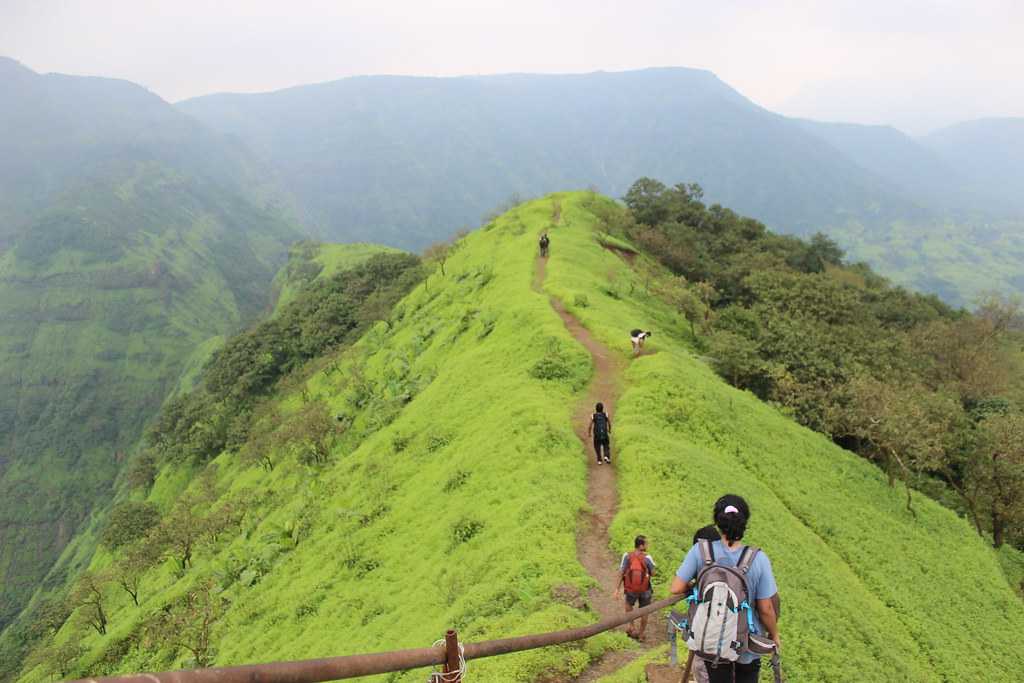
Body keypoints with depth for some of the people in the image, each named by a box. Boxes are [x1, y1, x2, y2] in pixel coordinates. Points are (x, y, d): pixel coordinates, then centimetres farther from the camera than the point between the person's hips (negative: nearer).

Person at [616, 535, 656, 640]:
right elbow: (652, 573, -9)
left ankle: (632, 626, 21)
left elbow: (621, 572, -11)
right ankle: (641, 634, 27)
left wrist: (618, 587, -4)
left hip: (630, 589, 2)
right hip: (645, 590, -1)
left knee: (629, 604, 30)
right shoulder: (647, 558, -19)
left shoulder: (627, 556, -14)